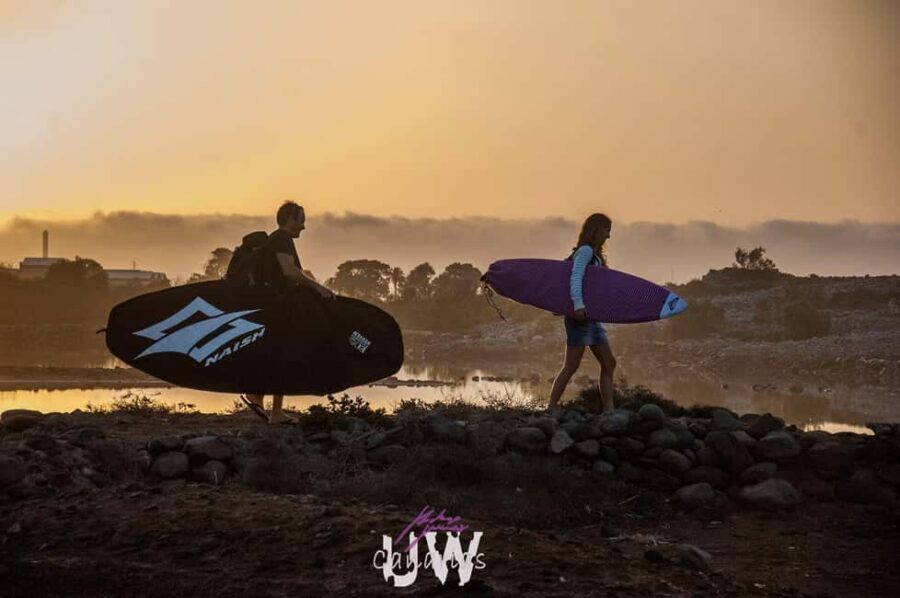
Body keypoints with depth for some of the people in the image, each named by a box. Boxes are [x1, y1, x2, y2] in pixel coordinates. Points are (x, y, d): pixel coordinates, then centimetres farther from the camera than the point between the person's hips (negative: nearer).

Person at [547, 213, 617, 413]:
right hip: (581, 315, -10)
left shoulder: (595, 255, 19)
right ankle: (551, 407, -4)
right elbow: (575, 276, -22)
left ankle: (608, 409, 8)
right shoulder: (585, 251, -9)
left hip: (592, 316, 10)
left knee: (609, 363, 7)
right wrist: (578, 305, -33)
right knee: (571, 366, -8)